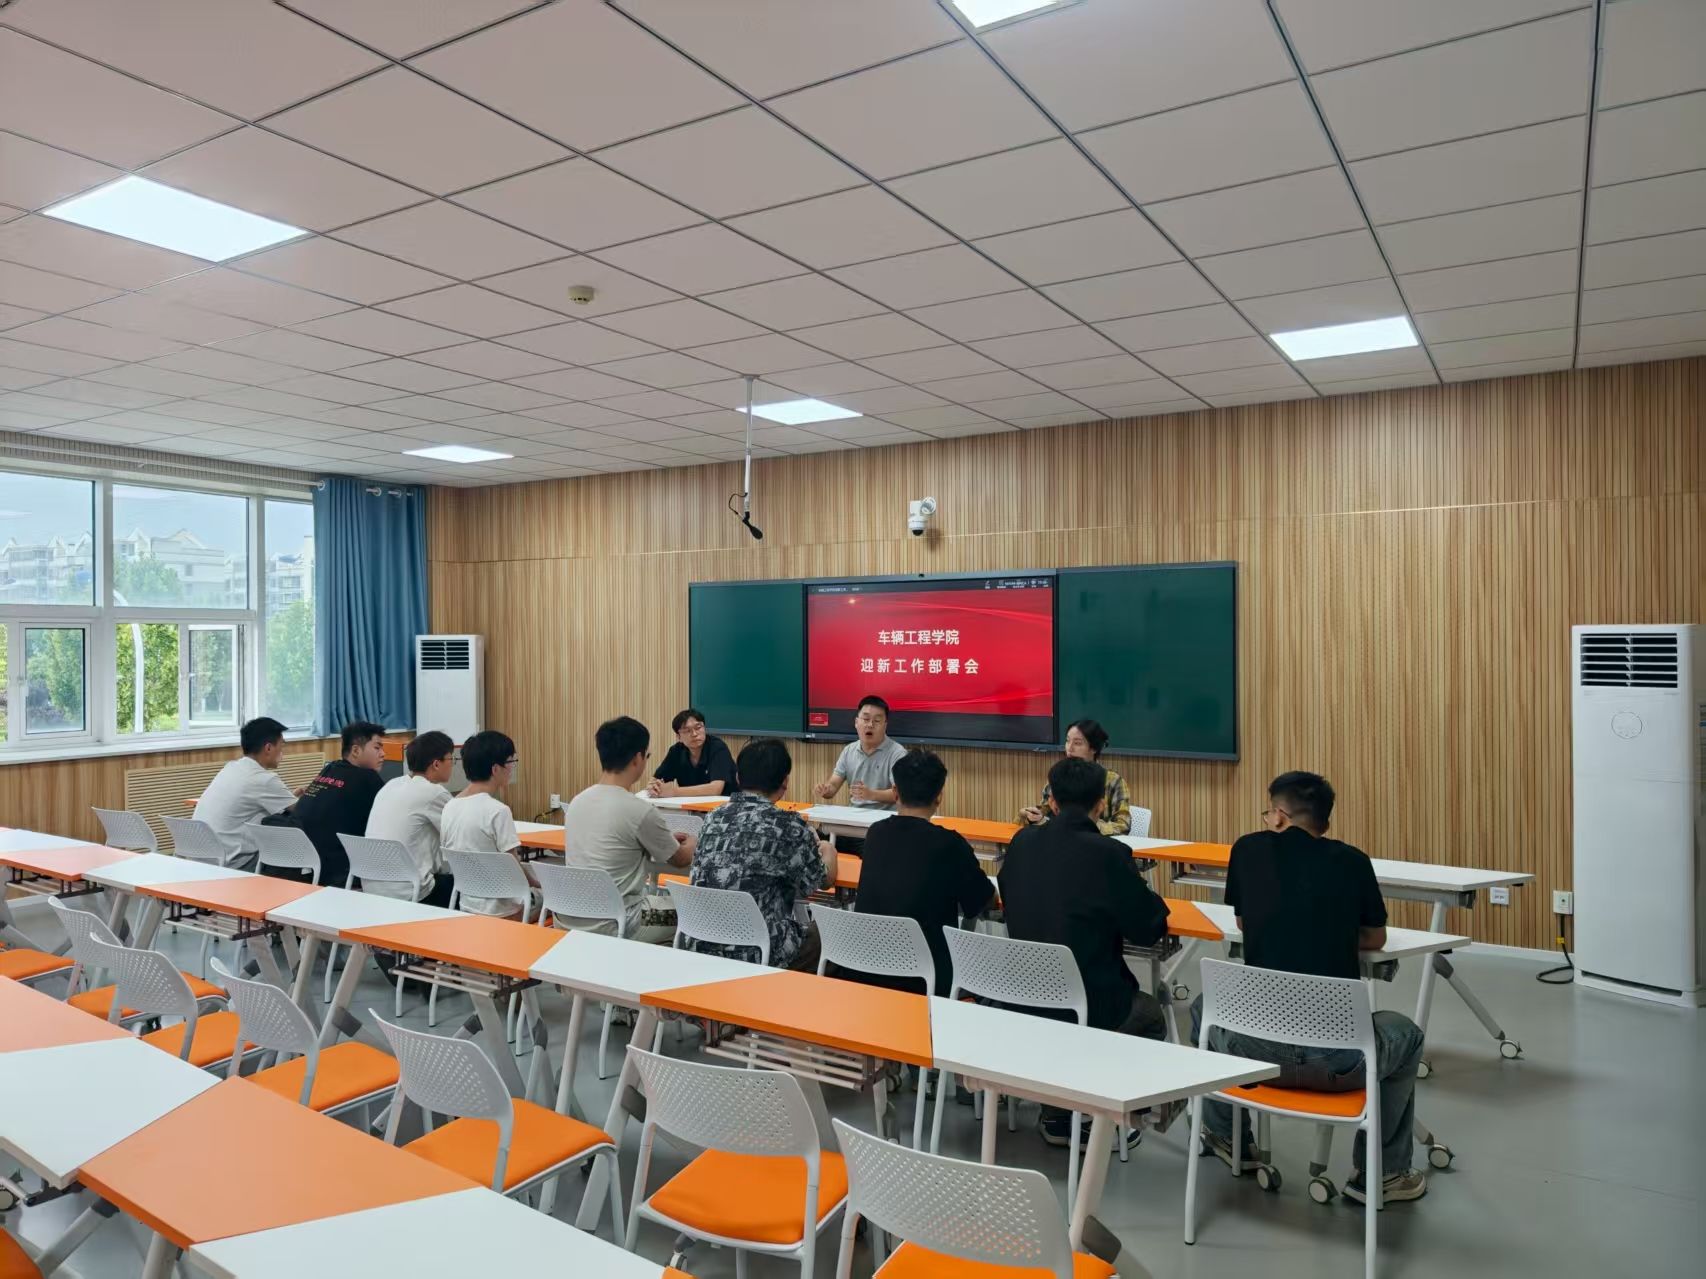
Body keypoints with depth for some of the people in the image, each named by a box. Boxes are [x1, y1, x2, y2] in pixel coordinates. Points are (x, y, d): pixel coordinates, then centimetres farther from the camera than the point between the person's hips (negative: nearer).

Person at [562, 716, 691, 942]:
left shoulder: (577, 802, 3)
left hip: (570, 921, 8)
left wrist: (667, 838, 30)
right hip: (612, 926, -8)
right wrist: (691, 843, 23)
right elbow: (680, 859, 1)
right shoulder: (640, 811, -18)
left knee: (652, 895, 30)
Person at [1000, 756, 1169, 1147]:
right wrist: (1153, 902, 10)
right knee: (1151, 1017, 27)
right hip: (1088, 1005, -5)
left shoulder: (1022, 842, -3)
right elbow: (1147, 929, -11)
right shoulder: (1108, 853, -19)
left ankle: (1057, 1115, 31)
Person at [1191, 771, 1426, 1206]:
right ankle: (1381, 1174, 35)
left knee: (1204, 1008, 34)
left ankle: (1229, 1138, 44)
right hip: (1339, 1055, 0)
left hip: (1255, 1046, 0)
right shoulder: (1352, 861, 5)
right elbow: (1375, 939, 21)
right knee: (1406, 1036, 33)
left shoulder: (1249, 849, 5)